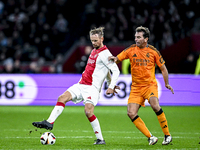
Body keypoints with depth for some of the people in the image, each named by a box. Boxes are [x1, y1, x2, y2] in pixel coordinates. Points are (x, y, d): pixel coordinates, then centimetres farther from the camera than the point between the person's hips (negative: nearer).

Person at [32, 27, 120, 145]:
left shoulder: (104, 54, -10)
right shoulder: (94, 51, 18)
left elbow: (116, 71, -14)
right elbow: (106, 71, 30)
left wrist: (111, 87, -18)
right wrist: (110, 84, 30)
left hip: (92, 87, -9)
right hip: (81, 85, 9)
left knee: (88, 112, -20)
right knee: (62, 98, -7)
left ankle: (100, 139, -9)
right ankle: (50, 122, -12)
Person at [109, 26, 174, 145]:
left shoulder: (153, 51, -1)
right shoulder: (131, 50, 3)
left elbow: (163, 68, 8)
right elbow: (117, 59, 6)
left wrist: (167, 84, 4)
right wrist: (114, 59, -17)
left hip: (150, 85, -3)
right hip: (136, 87, 3)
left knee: (155, 105, -30)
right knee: (131, 113, -13)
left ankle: (167, 134, -15)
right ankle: (151, 137, -4)